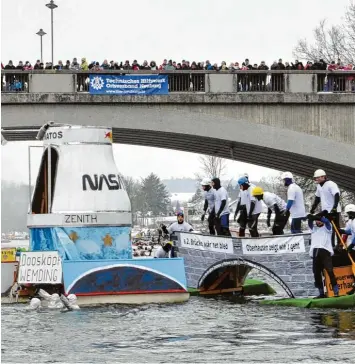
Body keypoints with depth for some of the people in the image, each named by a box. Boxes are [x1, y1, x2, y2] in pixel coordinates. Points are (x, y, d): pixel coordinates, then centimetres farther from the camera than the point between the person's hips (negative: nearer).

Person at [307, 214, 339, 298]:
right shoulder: (314, 228, 25)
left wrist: (315, 216, -19)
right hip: (315, 252, 4)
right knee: (316, 273, 1)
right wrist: (310, 218, -16)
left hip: (325, 251, -4)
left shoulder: (327, 227, 14)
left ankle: (336, 292, -17)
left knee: (330, 271, -15)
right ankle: (321, 293, 7)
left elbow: (326, 221, -7)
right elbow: (310, 222, 6)